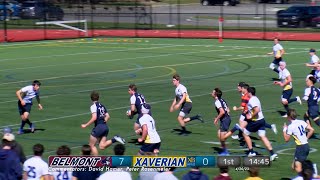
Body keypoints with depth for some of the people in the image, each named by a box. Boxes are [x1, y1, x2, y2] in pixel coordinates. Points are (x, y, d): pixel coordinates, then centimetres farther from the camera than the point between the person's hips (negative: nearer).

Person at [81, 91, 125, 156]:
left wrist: (85, 125, -13)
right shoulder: (102, 105, 15)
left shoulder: (93, 106, -9)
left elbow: (94, 118, -20)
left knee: (92, 145, 6)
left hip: (99, 127, -7)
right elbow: (108, 116, 17)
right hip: (105, 127, 8)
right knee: (102, 146, 5)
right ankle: (114, 139, -10)